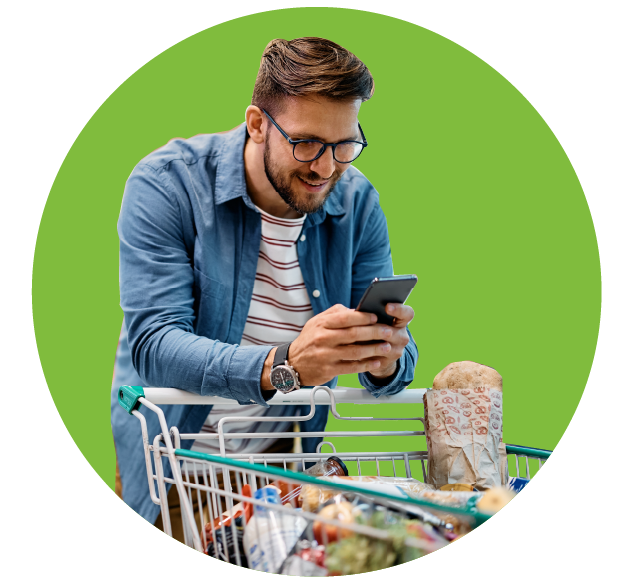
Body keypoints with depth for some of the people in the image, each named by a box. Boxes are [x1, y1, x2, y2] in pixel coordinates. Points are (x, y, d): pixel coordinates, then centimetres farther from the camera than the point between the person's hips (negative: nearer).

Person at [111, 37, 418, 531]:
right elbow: (154, 346, -25)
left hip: (285, 456, 3)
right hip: (172, 468, -2)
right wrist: (284, 365, -41)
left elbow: (393, 361, -2)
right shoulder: (166, 184, -15)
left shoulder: (357, 203, -3)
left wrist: (387, 360, -27)